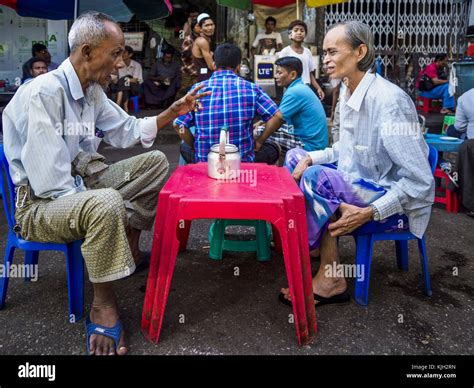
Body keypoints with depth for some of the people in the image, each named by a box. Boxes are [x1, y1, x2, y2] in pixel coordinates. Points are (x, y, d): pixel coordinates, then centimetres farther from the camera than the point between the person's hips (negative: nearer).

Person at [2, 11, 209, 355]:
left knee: (155, 161, 6)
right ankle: (103, 305, -18)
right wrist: (96, 204, -21)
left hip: (81, 180, 9)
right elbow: (49, 181, -28)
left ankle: (130, 247, 11)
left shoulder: (92, 92, 4)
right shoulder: (44, 93, -24)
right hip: (41, 203, -9)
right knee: (107, 204, -40)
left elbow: (129, 131, 17)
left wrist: (174, 111, 7)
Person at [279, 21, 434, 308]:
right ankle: (307, 236, 7)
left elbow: (421, 180, -26)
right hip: (362, 182, 9)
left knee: (316, 177, -29)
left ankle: (331, 280, -14)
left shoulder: (389, 101, -26)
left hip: (393, 199, -9)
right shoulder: (348, 91, 1)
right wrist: (311, 157, -2)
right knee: (296, 157, 8)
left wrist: (368, 213, -31)